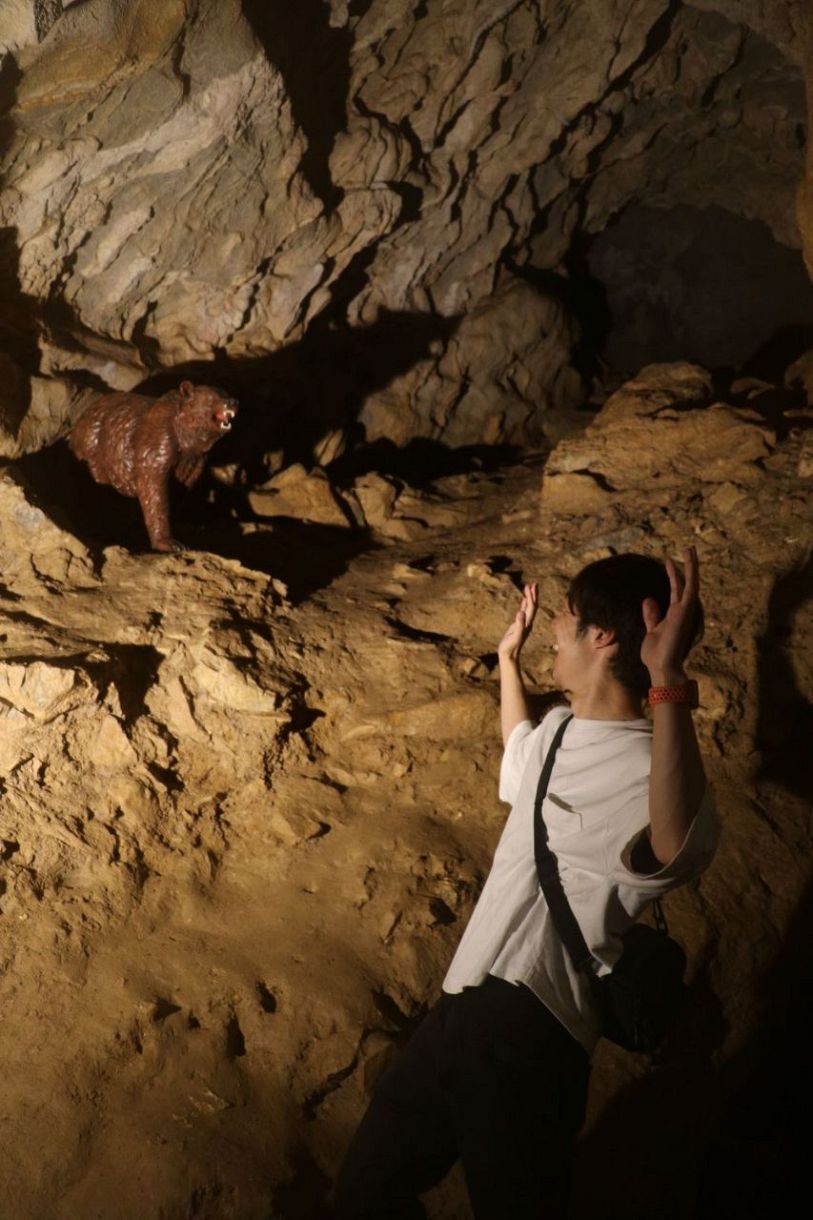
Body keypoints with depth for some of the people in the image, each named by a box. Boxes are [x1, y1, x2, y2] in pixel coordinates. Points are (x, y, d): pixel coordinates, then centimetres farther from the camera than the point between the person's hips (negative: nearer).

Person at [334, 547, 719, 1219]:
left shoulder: (648, 763, -18)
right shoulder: (561, 729, 13)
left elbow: (677, 848, -44)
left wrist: (669, 682, -48)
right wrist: (509, 656, 43)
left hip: (525, 1036, -9)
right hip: (462, 1011, 9)